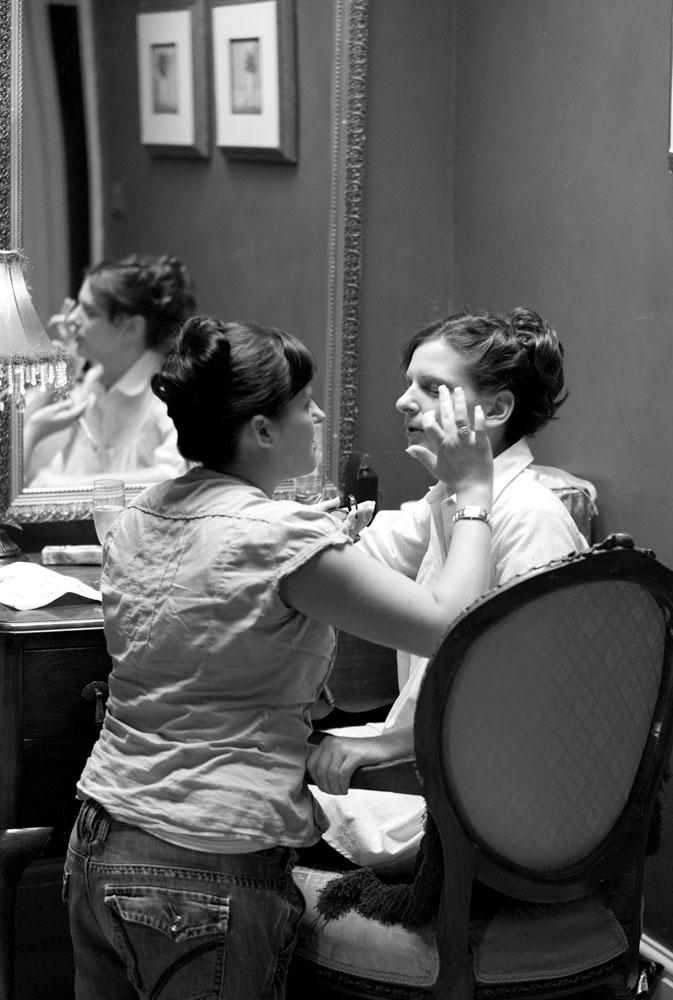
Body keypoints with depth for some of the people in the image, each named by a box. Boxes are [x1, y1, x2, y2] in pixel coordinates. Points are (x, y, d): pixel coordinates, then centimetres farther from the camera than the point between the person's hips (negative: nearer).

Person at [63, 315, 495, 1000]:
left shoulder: (136, 517, 6)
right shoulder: (284, 537, -18)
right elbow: (448, 626, -17)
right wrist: (474, 493, -6)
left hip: (98, 846, 8)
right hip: (209, 879, -7)